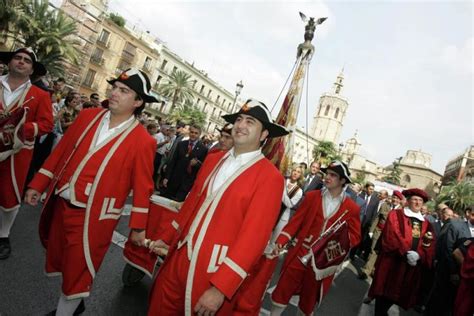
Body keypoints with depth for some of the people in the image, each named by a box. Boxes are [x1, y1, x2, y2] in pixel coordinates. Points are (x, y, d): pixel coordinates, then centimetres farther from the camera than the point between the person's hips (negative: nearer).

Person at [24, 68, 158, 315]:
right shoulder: (88, 116, 2)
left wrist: (138, 227, -5)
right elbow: (61, 151, 9)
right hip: (59, 205, 7)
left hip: (92, 217, -6)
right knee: (59, 262, 25)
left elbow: (142, 187, -10)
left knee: (76, 273, 7)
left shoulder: (142, 141, -15)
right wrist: (38, 184, 10)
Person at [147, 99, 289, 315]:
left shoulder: (270, 177, -15)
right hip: (179, 258, 6)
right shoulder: (213, 159, 6)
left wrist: (221, 288, -17)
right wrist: (168, 239, 16)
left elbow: (254, 236, -18)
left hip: (216, 272, -6)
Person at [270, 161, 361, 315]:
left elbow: (355, 236, 3)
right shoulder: (311, 196, -2)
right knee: (282, 290, 6)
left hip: (323, 260, 0)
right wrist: (280, 241, -12)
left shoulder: (351, 207, -4)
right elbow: (296, 221, -2)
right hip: (300, 253, 0)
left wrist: (342, 241, -18)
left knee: (309, 298, 18)